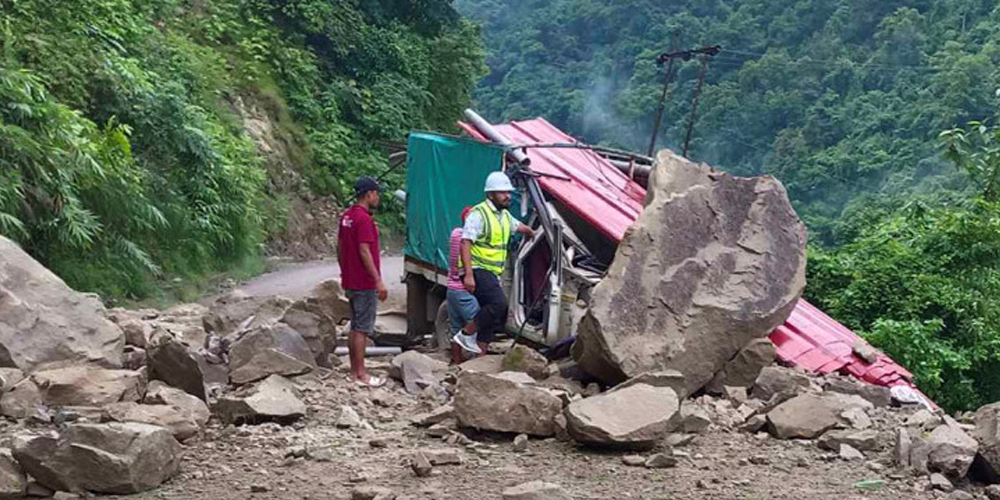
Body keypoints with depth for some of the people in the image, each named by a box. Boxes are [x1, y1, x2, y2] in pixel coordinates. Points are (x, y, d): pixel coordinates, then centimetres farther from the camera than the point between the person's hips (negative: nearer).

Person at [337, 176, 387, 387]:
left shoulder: (346, 216, 11)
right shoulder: (364, 219, -18)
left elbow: (339, 248, 16)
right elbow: (364, 252, -22)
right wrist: (378, 281, -21)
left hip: (350, 282, 9)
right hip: (365, 284, -9)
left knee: (355, 327, 14)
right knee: (362, 329, -4)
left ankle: (354, 371, 19)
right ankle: (361, 375, -1)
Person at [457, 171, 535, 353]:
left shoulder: (505, 215, 16)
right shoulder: (479, 214, -12)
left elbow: (519, 226, 39)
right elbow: (465, 243, -19)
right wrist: (469, 274, -27)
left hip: (493, 274, 9)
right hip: (478, 270, -9)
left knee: (493, 319, 6)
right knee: (498, 302, -27)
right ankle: (466, 334, -16)